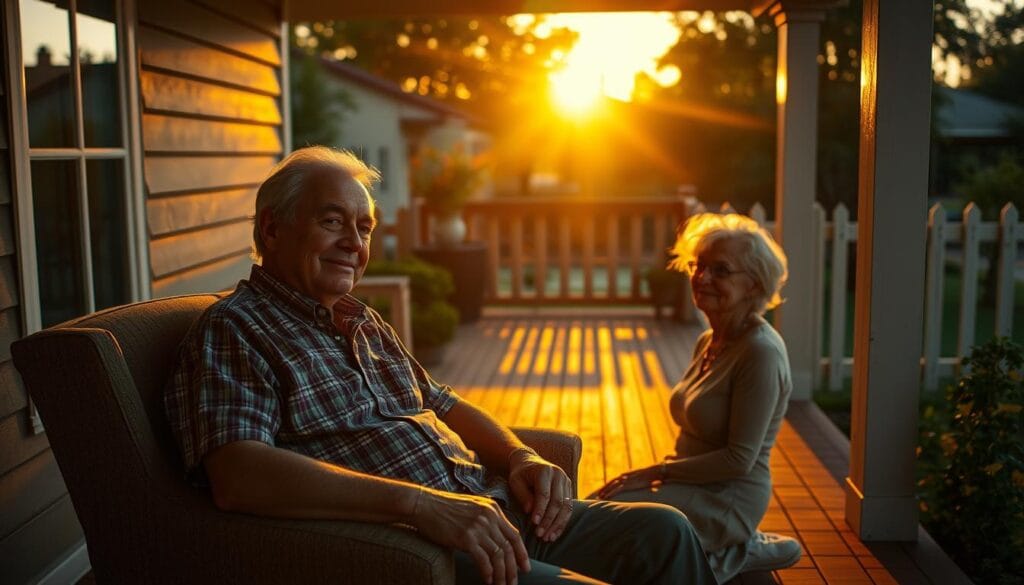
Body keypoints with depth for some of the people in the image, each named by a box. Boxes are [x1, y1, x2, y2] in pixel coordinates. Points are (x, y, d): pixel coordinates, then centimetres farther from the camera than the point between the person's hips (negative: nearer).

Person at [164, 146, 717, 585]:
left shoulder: (365, 322, 22)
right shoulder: (232, 329, -6)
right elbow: (236, 476, -22)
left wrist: (520, 458, 4)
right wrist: (420, 502, -30)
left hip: (490, 511, 9)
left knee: (663, 532, -1)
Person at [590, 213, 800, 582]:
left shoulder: (761, 352, -20)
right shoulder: (708, 343, 8)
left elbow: (739, 460, -22)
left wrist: (656, 472, -17)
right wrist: (654, 475, 2)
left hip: (726, 498, -9)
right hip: (694, 482, 9)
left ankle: (731, 553, -3)